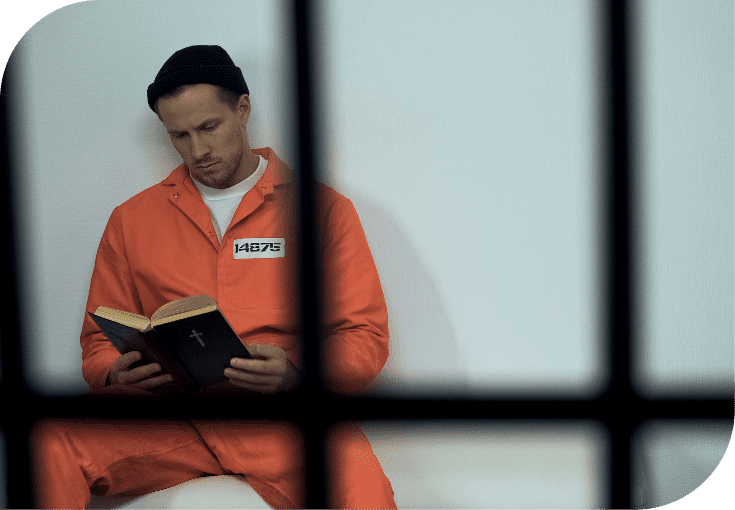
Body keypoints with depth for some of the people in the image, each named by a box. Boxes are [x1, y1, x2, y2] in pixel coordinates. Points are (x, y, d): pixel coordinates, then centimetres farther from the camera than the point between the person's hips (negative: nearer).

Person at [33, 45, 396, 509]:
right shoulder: (132, 219, 17)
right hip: (168, 414, 2)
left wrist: (297, 369, -16)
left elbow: (366, 337, 5)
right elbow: (101, 341, 19)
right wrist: (116, 376, -6)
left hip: (282, 417, -2)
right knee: (47, 444, -28)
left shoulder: (324, 207, 9)